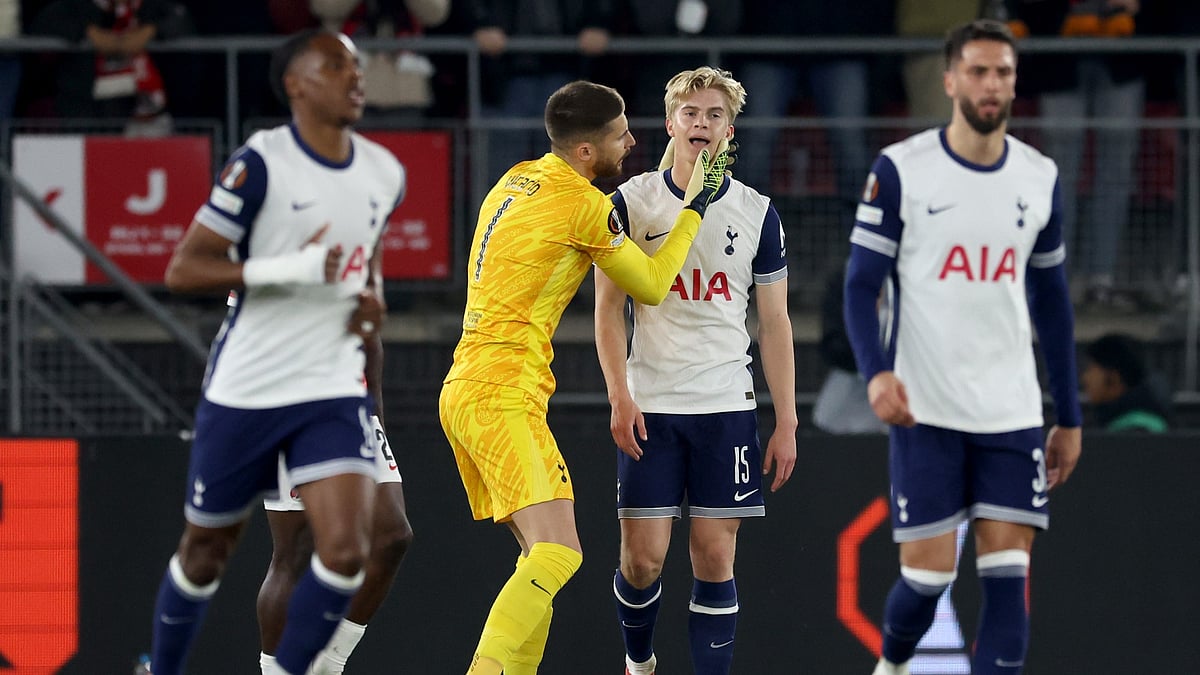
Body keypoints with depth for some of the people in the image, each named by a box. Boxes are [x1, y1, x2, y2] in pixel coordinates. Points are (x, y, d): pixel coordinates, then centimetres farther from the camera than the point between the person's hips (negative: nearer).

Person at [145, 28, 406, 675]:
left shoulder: (384, 173, 6)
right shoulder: (261, 163, -14)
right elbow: (181, 269, -15)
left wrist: (371, 298, 4)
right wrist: (285, 269, -26)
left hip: (334, 389, 4)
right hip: (245, 390, -4)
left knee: (346, 550, -15)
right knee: (206, 553, 10)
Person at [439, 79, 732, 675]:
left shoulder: (516, 180, 15)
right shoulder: (583, 204, -10)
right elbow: (651, 287, 3)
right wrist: (696, 207, 13)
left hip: (462, 389, 10)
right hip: (503, 395, -10)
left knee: (542, 554, 14)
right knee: (558, 555, -20)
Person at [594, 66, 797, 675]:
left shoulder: (757, 213, 5)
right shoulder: (631, 203, 1)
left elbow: (774, 323, 9)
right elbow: (608, 309, 3)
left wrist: (786, 422, 5)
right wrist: (620, 397, -9)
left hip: (728, 407, 1)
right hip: (650, 407, -1)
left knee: (715, 556, -3)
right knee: (644, 556, -3)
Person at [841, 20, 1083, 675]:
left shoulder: (1039, 177, 7)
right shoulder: (900, 170, -4)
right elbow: (861, 284, -5)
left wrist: (1069, 417, 15)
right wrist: (876, 372, -23)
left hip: (1012, 417, 3)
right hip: (924, 413, -3)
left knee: (1009, 579, -6)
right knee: (928, 572, -2)